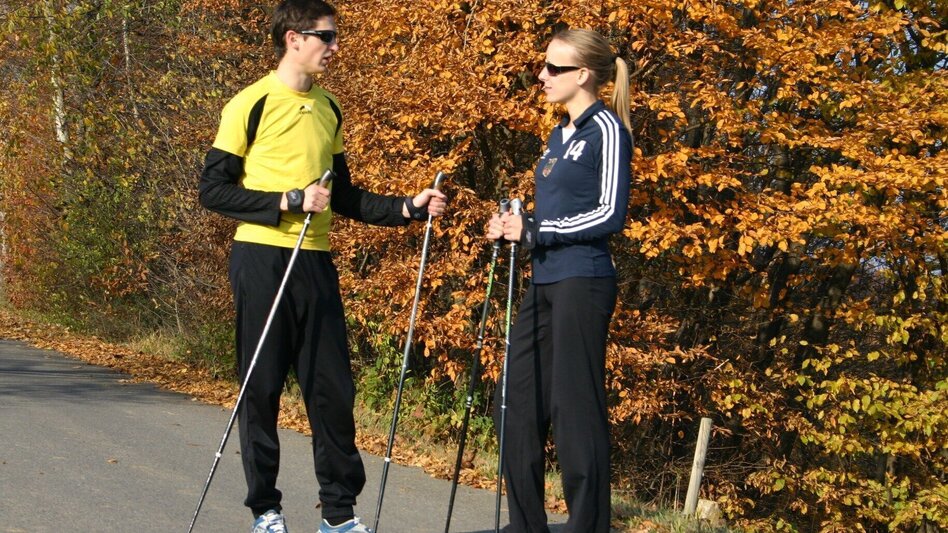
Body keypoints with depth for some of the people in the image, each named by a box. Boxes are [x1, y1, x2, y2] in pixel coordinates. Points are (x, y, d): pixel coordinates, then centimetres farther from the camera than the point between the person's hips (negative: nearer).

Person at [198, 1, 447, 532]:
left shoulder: (329, 109, 13)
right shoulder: (251, 105, -6)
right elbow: (214, 190, -9)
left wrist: (409, 207, 8)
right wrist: (288, 201, -16)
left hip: (315, 263, 6)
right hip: (262, 262, -5)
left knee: (334, 387, 4)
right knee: (262, 387, 1)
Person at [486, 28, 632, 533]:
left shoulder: (606, 129, -8)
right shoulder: (559, 135, 18)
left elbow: (609, 214, -14)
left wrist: (533, 230, -13)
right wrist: (516, 225, 6)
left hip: (582, 282, -9)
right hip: (544, 282, 9)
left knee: (575, 411, -5)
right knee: (516, 404, 8)